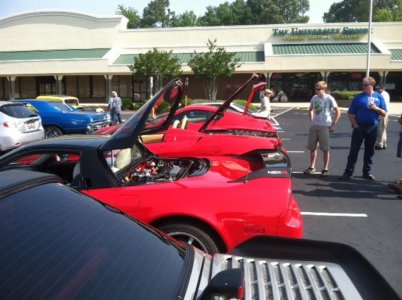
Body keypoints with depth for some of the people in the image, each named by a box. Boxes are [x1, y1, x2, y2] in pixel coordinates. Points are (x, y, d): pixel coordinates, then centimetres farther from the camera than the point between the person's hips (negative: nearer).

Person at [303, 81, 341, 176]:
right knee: (312, 147, 9)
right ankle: (312, 167, 22)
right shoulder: (314, 98, 6)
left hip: (324, 126, -4)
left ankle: (325, 169, 11)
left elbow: (338, 112, -4)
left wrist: (333, 125, -7)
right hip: (314, 126, 5)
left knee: (325, 149, 1)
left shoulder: (329, 99, -7)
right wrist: (311, 121, 10)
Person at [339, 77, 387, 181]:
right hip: (359, 127, -2)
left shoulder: (379, 97, 5)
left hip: (372, 128, 2)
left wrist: (376, 108, -13)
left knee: (369, 151, 10)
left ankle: (367, 172, 21)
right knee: (354, 150, -2)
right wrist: (354, 125, -8)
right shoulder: (358, 97, 2)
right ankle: (348, 172, 0)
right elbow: (350, 113, 1)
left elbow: (384, 113, 5)